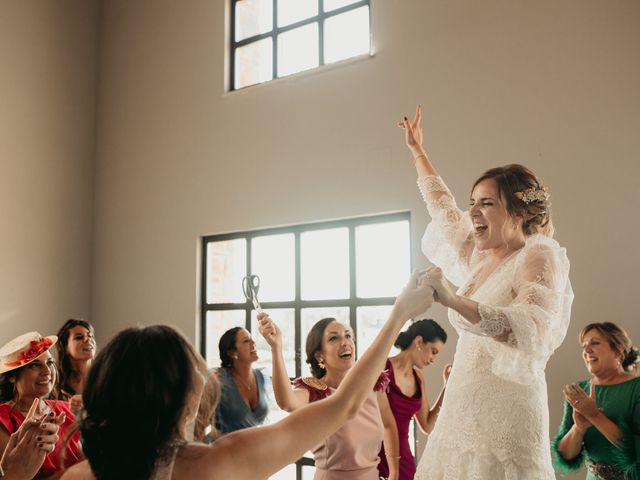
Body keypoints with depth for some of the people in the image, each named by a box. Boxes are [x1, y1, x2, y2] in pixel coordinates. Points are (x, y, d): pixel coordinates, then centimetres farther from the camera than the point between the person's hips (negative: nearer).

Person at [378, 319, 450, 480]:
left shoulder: (418, 378, 6)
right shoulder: (381, 368, -15)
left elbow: (427, 426, 8)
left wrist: (447, 386, 4)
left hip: (404, 459, 7)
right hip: (377, 460, -6)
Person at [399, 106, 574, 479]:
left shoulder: (539, 257, -9)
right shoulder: (481, 258, 12)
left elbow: (533, 331, -27)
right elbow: (443, 209, 28)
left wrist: (453, 301, -40)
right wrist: (417, 150, 37)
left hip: (504, 414, -7)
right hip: (464, 409, 7)